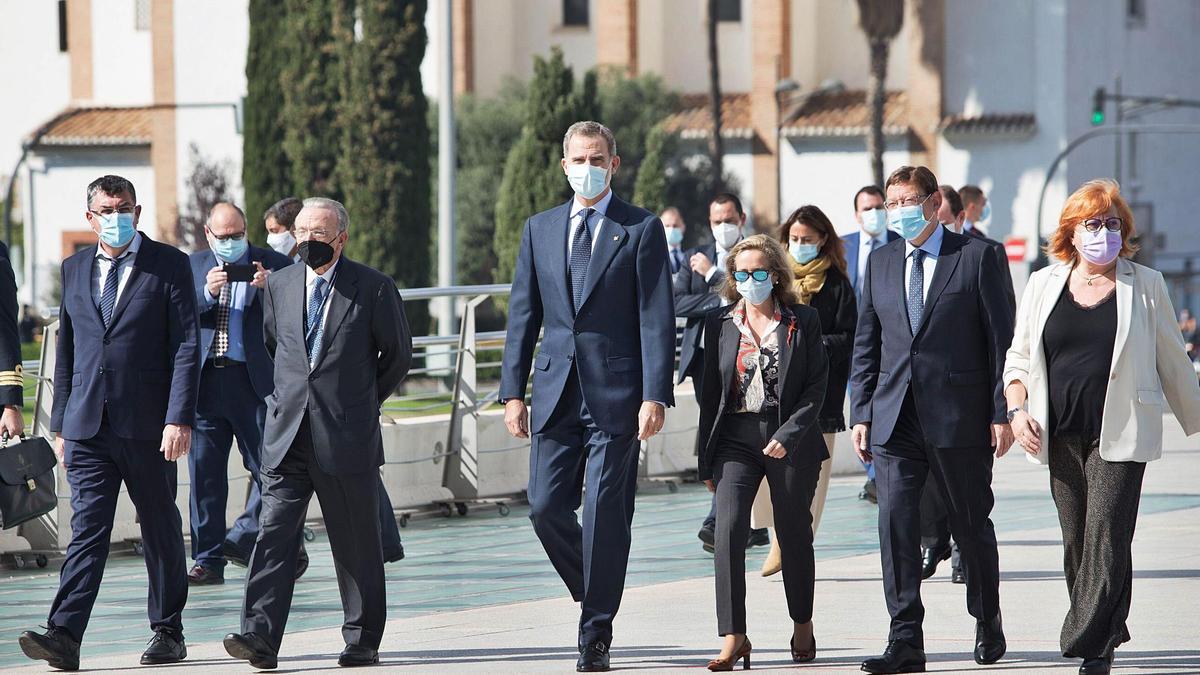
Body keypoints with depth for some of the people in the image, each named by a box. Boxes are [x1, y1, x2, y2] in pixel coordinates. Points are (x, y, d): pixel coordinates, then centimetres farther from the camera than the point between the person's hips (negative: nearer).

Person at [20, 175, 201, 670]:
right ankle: (64, 637, -17)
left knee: (161, 530, 7)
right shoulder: (75, 269, 13)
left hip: (147, 425, -3)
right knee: (87, 528, -7)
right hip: (87, 425, 3)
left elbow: (187, 346, -5)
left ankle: (168, 633, 17)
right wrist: (61, 424, 12)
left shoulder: (168, 265, 0)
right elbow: (66, 351, 17)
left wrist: (180, 418, -14)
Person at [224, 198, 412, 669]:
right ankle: (260, 638, -16)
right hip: (287, 436, 3)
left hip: (347, 437, -3)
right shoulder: (279, 284, 9)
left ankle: (362, 642, 16)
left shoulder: (373, 288, -3)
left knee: (356, 545, 5)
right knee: (274, 533, -9)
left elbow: (398, 353, 8)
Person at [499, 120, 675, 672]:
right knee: (546, 507, -1)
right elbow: (523, 315, 13)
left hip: (616, 393, -4)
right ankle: (596, 600, 23)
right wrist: (513, 391, 5)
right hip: (557, 393, 4)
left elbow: (657, 318, -4)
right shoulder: (540, 229, 13)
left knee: (605, 513, -4)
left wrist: (655, 395, -13)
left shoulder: (642, 230, 1)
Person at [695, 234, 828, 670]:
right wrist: (706, 461, 8)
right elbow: (711, 392, 9)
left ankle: (803, 625, 31)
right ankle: (733, 638, -16)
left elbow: (816, 386, -4)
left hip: (791, 440, -1)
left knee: (794, 535, 9)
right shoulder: (719, 323, 7)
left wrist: (789, 434, -16)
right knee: (728, 528, -15)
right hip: (736, 438, 1)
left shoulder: (803, 321, 0)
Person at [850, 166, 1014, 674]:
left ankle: (988, 626, 27)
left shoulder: (975, 257, -1)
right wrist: (861, 415, 6)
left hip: (959, 419, -3)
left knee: (971, 526, 8)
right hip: (895, 419, 3)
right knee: (895, 522, -7)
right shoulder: (880, 263, 12)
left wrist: (1002, 413, -7)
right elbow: (866, 346, 14)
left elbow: (1001, 339, -2)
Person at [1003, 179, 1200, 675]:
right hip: (1061, 438, 3)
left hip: (1120, 436, -3)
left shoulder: (1145, 286, 5)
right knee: (1077, 546, 6)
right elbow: (1018, 357, 15)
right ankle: (1107, 634, 20)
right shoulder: (1043, 286, 11)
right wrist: (1017, 410, 0)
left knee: (1106, 539, -13)